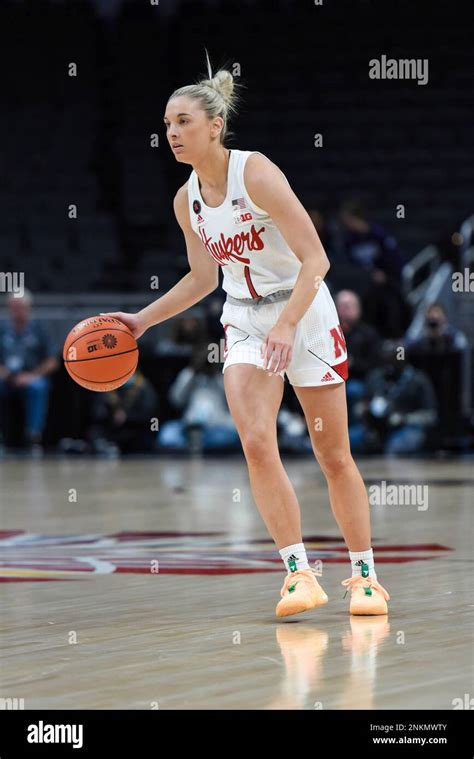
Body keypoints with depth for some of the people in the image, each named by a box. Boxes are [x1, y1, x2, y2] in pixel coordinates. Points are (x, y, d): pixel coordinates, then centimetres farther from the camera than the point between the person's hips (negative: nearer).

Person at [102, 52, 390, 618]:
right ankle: (300, 575, -13)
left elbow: (316, 259, -22)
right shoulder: (186, 201, 1)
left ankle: (365, 576, 17)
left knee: (334, 457, 3)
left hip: (305, 315, -5)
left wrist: (286, 325, -32)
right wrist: (142, 320, 7)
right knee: (256, 443, -17)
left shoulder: (256, 175, -20)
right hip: (244, 321, 5)